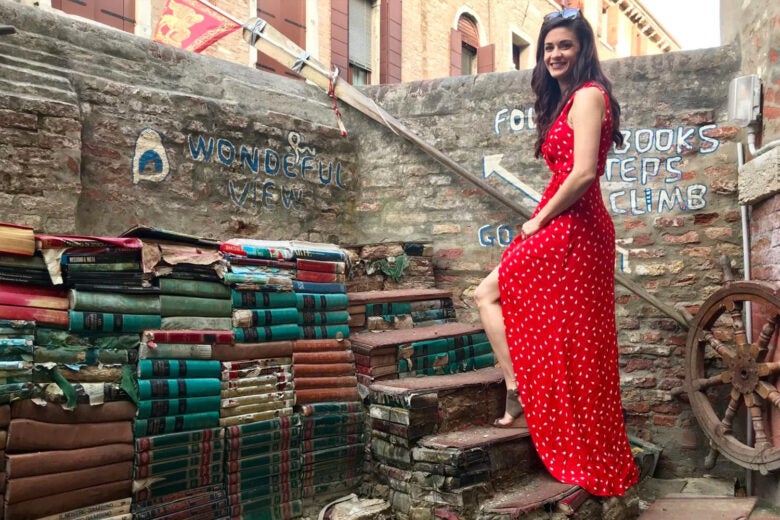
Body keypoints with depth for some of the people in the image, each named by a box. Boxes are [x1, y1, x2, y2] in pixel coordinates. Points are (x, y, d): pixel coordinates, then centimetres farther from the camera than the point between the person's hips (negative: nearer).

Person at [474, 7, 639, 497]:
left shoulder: (587, 94, -10)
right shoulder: (566, 99, 19)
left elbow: (582, 172, -21)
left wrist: (539, 220, -12)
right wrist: (542, 221, 6)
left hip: (568, 228, -9)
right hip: (575, 229, 9)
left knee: (488, 293, -3)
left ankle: (519, 394, 3)